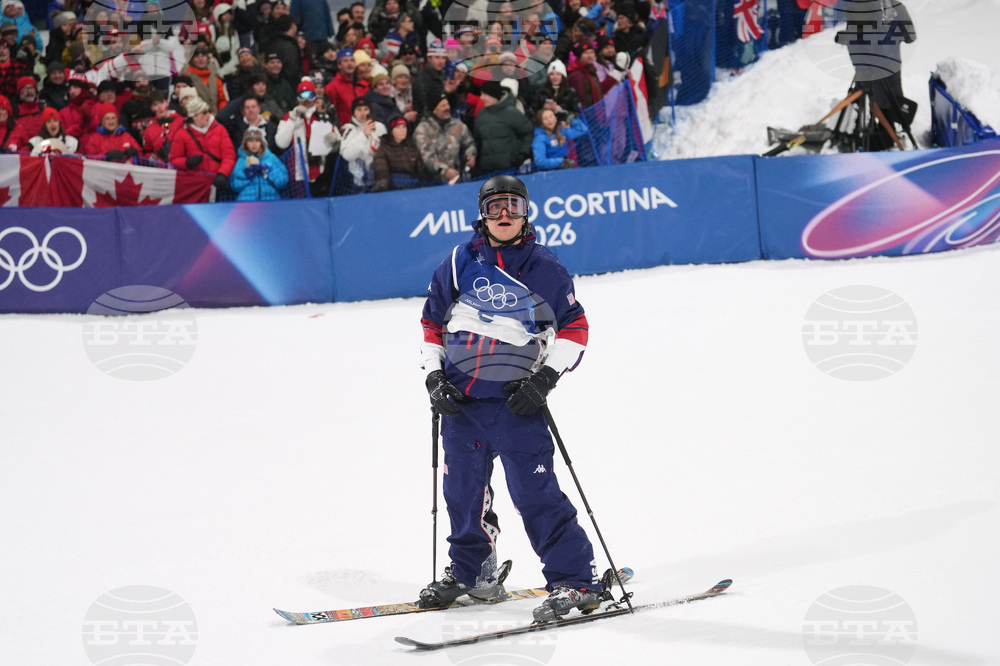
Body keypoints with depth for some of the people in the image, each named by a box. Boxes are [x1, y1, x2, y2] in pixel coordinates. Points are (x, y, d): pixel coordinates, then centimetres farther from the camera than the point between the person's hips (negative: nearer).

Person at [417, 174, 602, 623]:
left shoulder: (543, 268, 0)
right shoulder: (460, 264, 7)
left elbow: (574, 328, 2)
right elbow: (433, 322, 16)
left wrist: (546, 377, -10)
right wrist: (433, 375, 5)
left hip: (516, 401, -4)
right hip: (459, 400, 4)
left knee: (534, 493, -12)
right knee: (462, 492, 13)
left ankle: (575, 580, -8)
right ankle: (470, 572, 32)